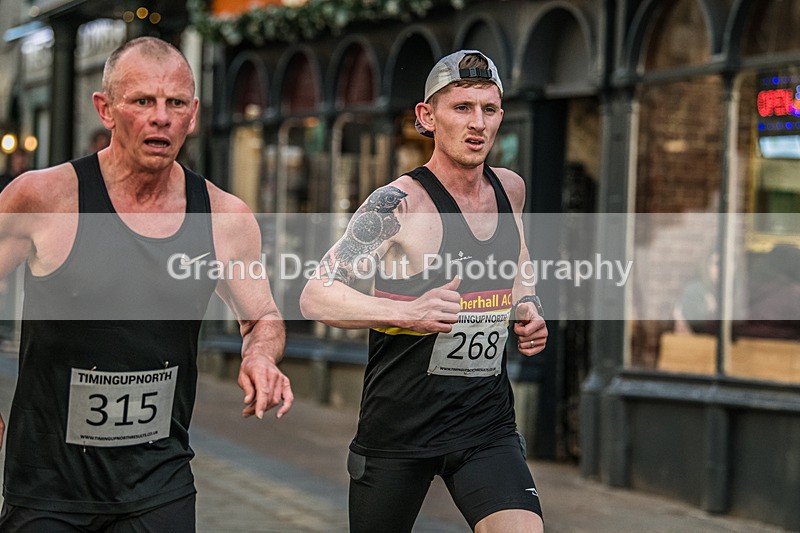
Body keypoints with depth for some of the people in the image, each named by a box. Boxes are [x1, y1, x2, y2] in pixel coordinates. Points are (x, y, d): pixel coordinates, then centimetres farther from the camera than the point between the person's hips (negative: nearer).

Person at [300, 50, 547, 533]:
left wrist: (529, 312, 7)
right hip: (398, 428, -4)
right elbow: (316, 298, -18)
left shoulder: (510, 190, 6)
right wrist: (408, 313, -31)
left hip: (488, 424, 4)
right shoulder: (399, 204, -14)